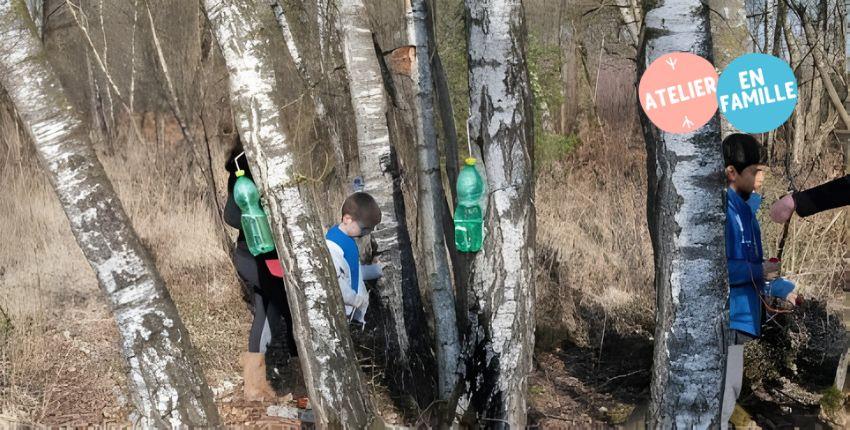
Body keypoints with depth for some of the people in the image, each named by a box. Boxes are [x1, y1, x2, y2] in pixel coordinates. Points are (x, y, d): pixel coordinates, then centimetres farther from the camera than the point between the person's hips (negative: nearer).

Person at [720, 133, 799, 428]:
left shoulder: (745, 207, 13)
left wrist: (783, 289, 24)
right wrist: (759, 271, -20)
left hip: (738, 316, 10)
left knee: (729, 393, 19)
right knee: (722, 397, -6)